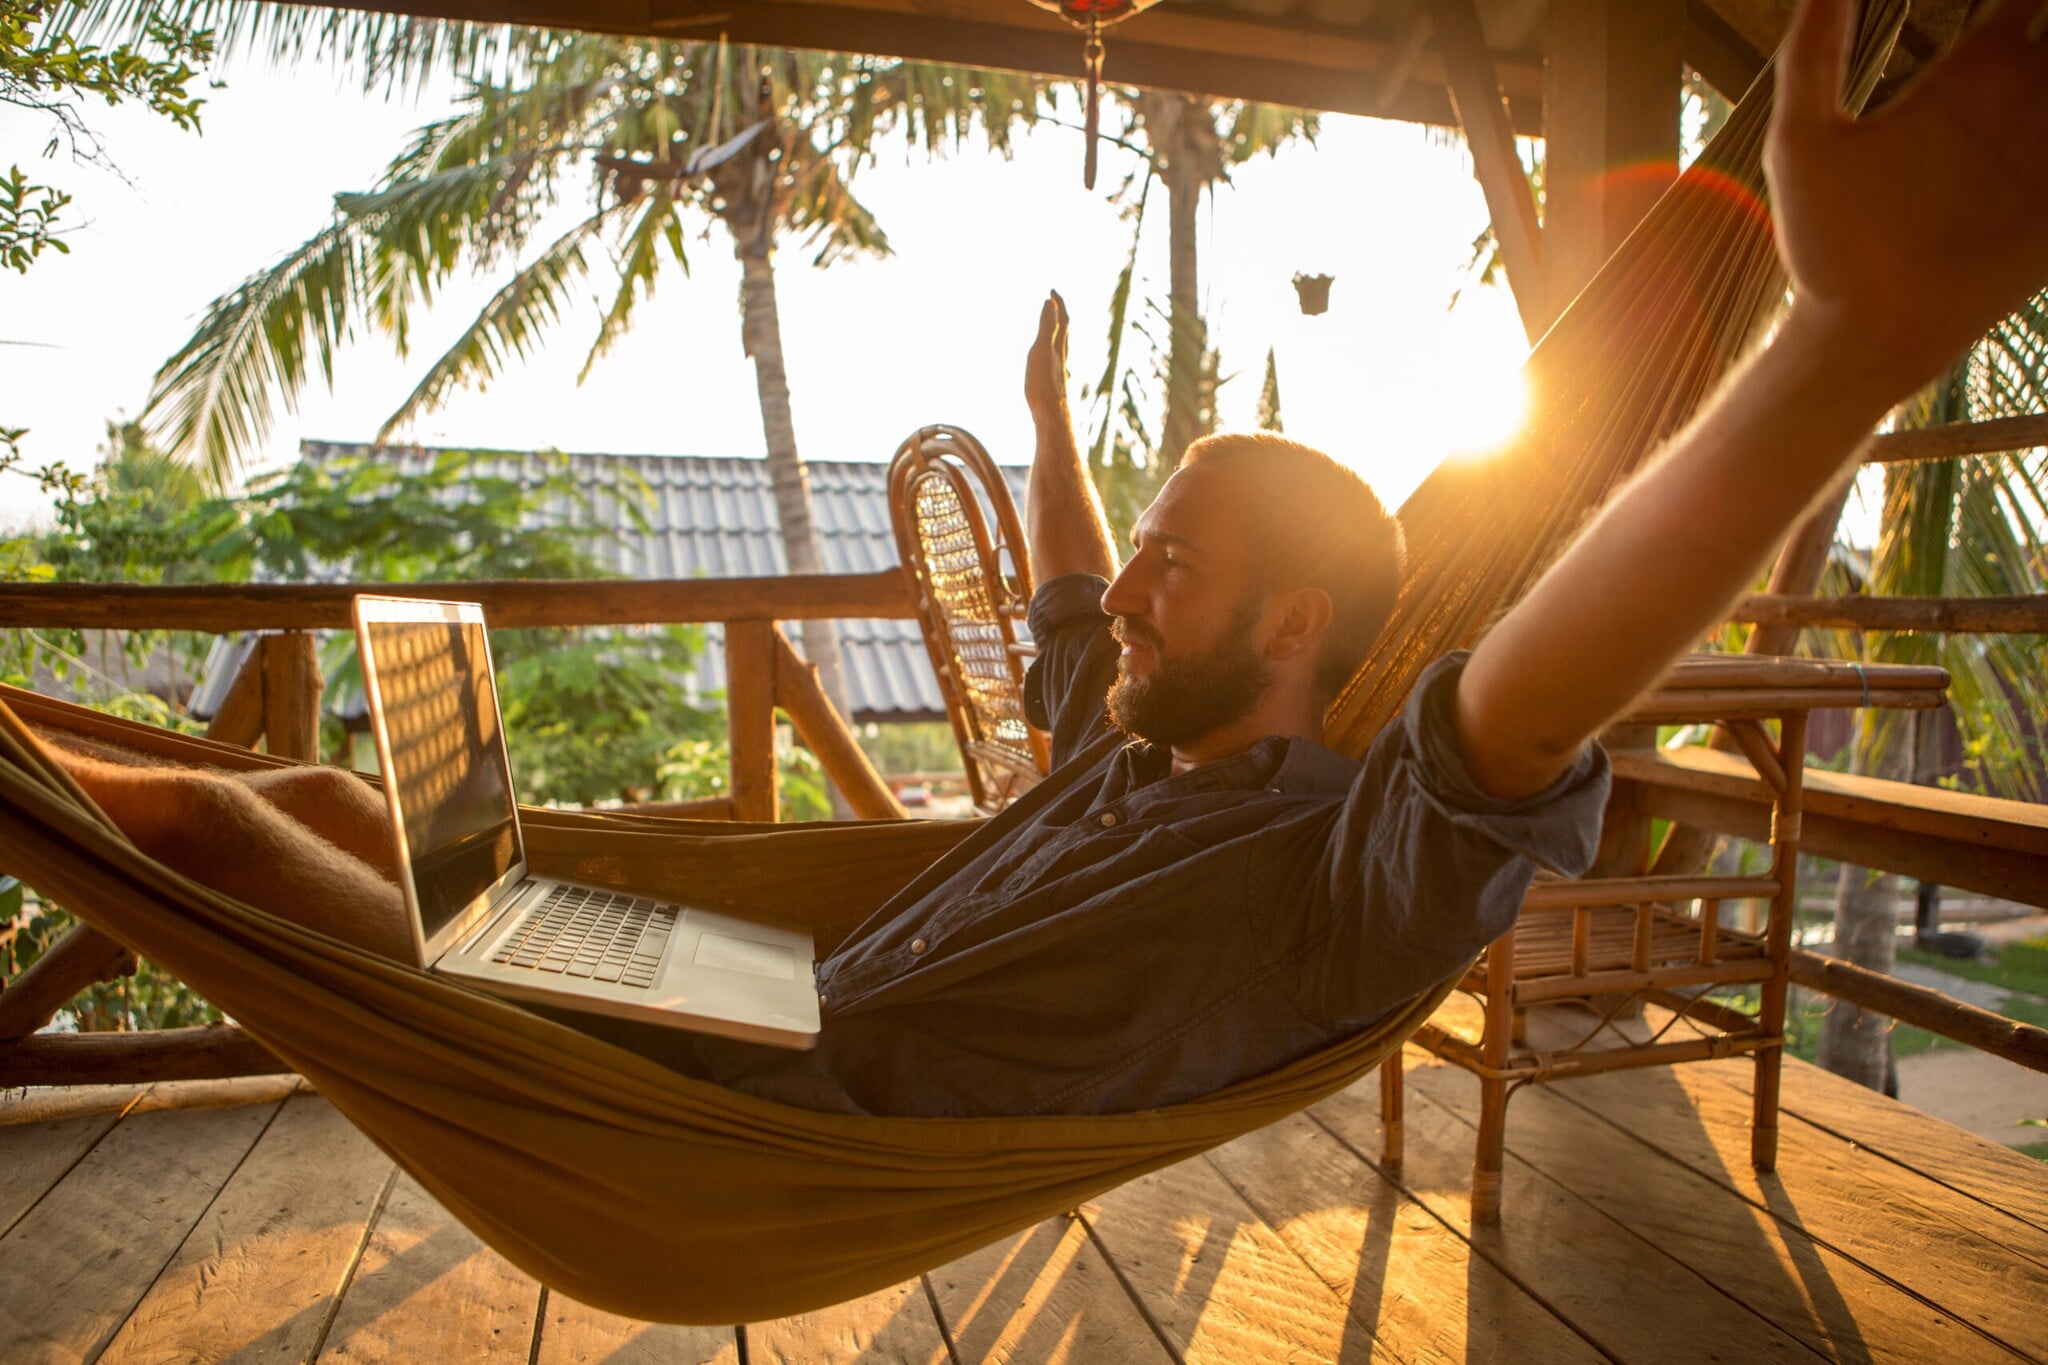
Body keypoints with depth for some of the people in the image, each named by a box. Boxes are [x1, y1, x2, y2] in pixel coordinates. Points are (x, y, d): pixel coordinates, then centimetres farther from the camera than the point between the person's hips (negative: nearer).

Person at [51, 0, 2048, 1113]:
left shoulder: (1340, 860, -19)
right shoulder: (1121, 750, 8)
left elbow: (1530, 708, -38)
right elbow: (1071, 599, 28)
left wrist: (1856, 340, -51)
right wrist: (1048, 412, 37)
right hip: (768, 1034, 8)